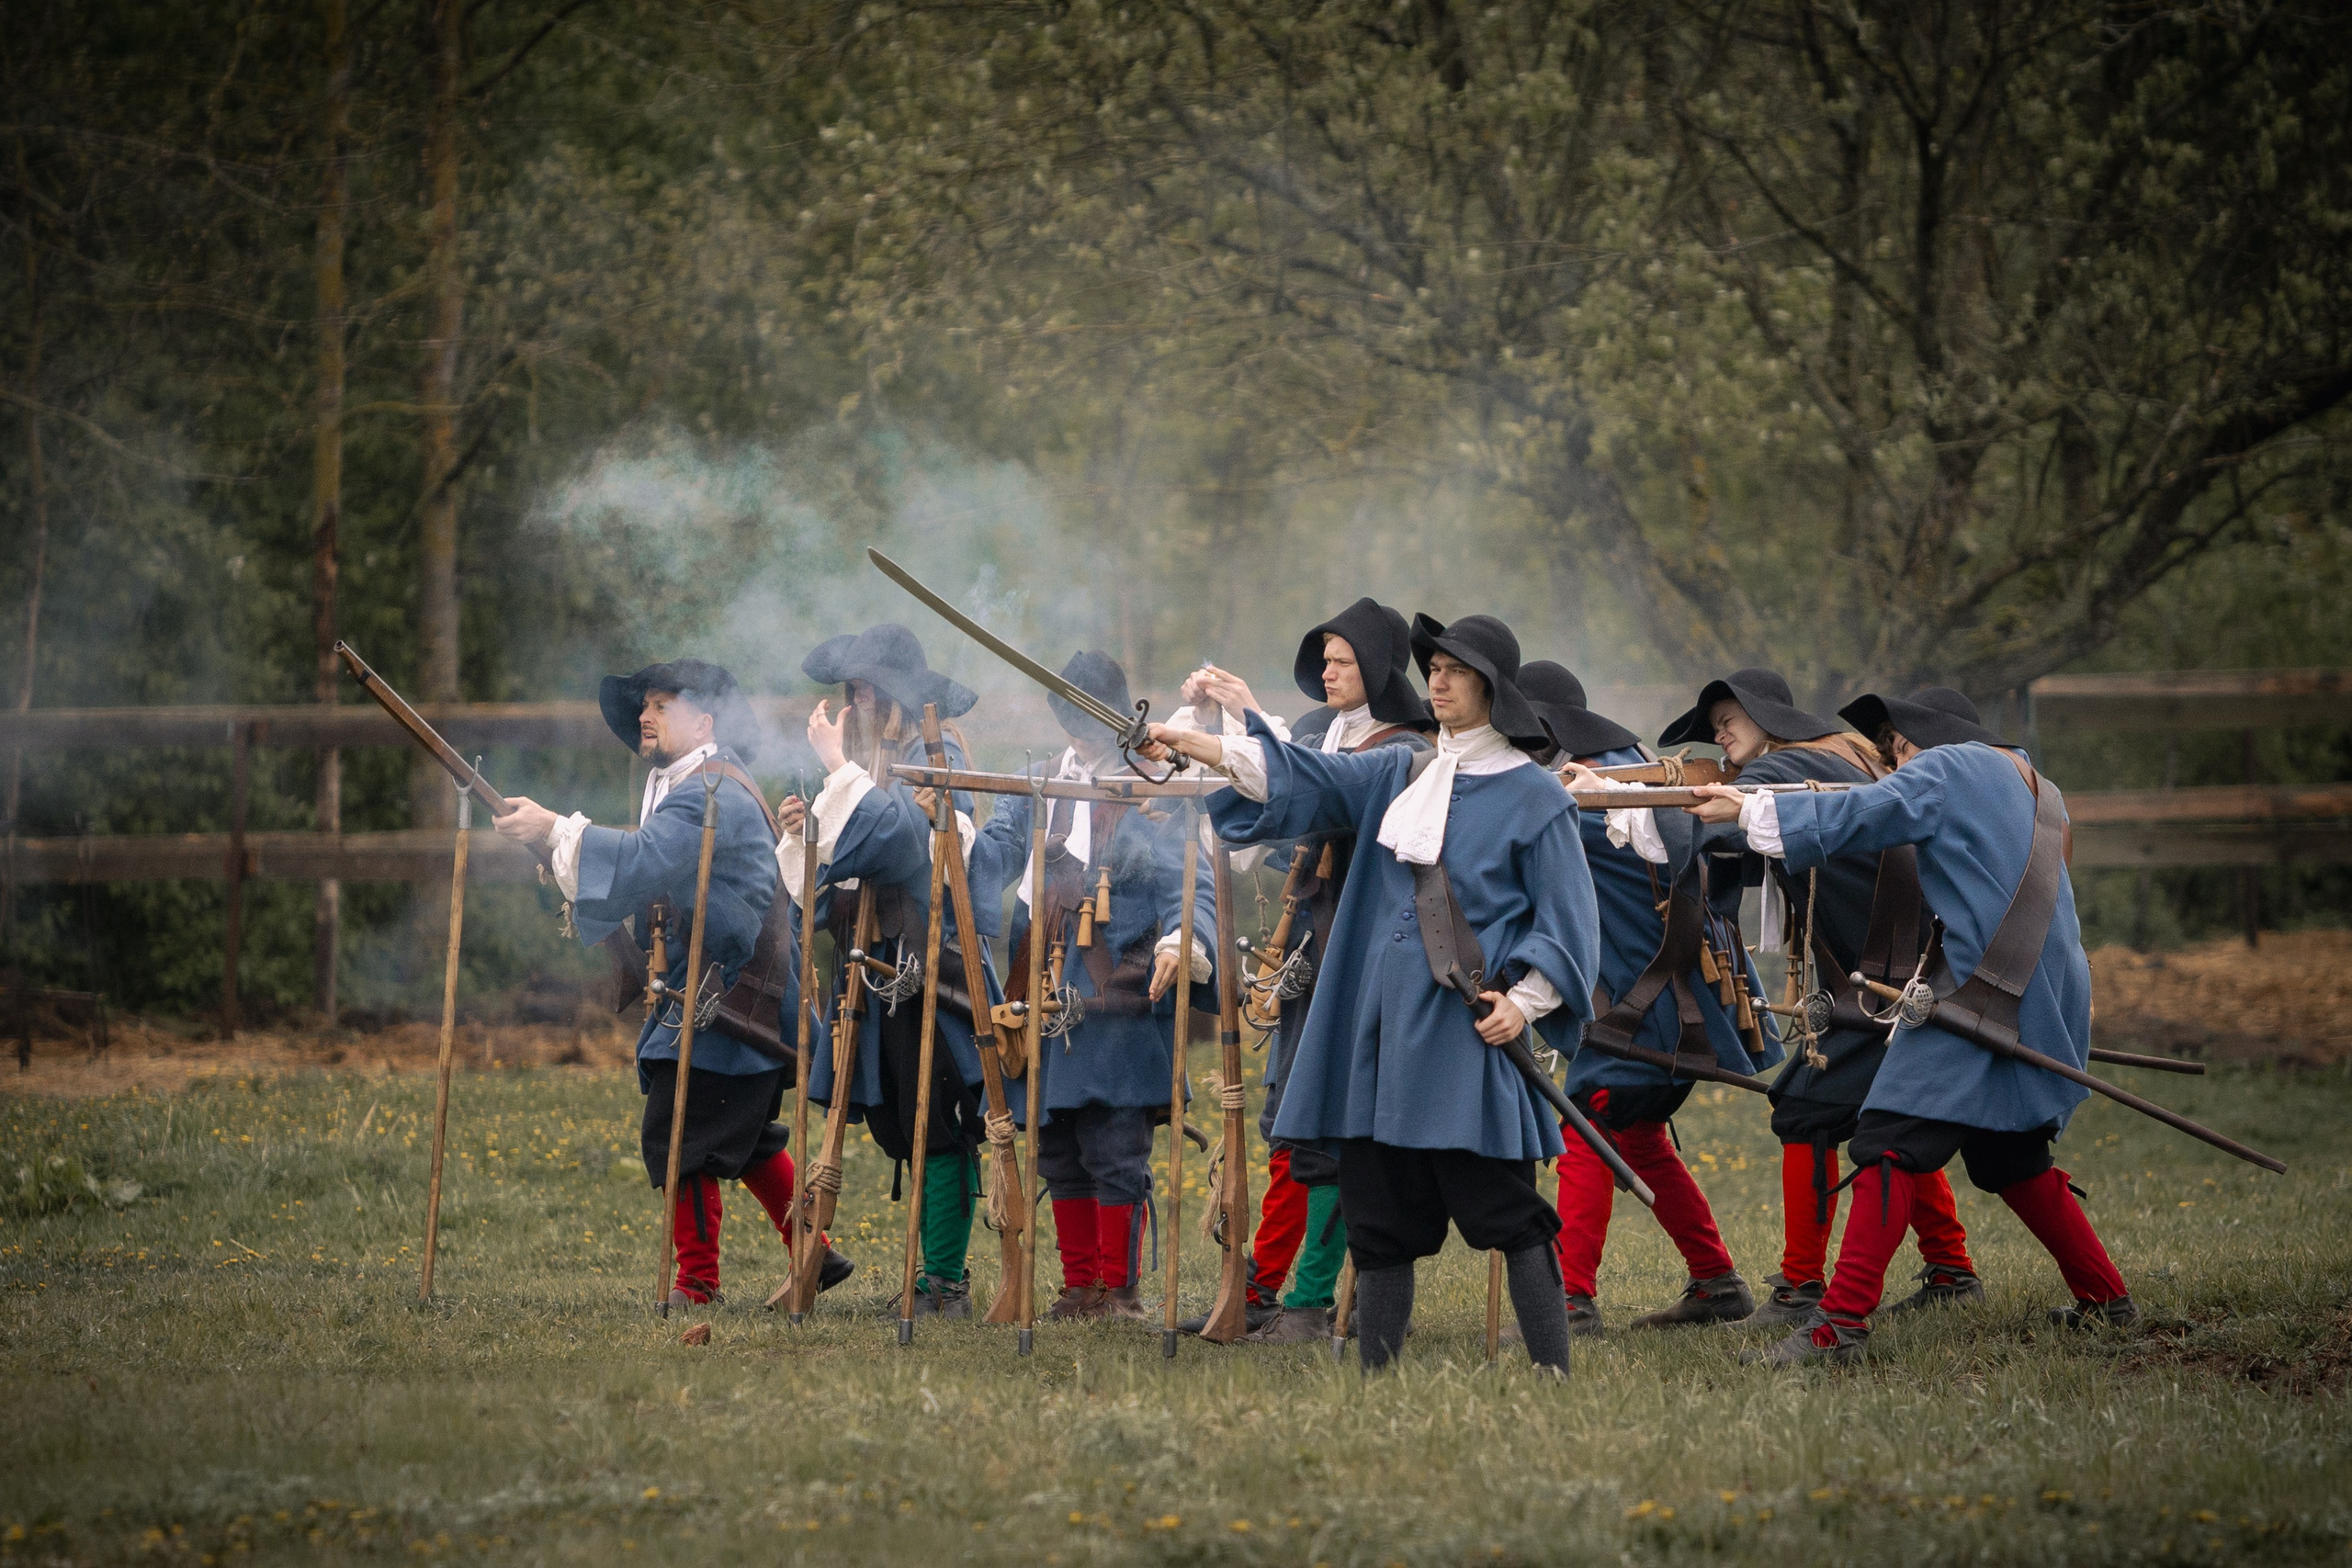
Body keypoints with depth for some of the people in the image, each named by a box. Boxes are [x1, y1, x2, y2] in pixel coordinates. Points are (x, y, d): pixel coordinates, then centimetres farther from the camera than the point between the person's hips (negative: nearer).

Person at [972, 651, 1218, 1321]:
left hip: (1120, 1008, -5)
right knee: (1059, 1155, 9)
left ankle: (1119, 1290, 2)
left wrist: (1180, 946, -23)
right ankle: (1079, 1286, 18)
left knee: (1116, 1156, -6)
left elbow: (1190, 890, -5)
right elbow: (991, 860, 7)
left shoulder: (1147, 796, 1)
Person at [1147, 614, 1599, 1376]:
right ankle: (1375, 1383, 11)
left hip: (1472, 1030, -6)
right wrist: (1187, 742, -2)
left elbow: (1566, 920, -1)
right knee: (1380, 1212, 6)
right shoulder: (1399, 775, 15)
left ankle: (1552, 1377, -7)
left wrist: (1524, 1000, -14)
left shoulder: (1533, 796, 0)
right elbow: (1298, 774, 8)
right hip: (1386, 1028, 6)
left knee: (1508, 1213, -9)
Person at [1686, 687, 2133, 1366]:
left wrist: (1749, 811, -7)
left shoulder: (1944, 771, 0)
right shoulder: (2035, 790, 25)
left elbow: (1861, 816, -11)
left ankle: (1842, 1321, -23)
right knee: (2012, 1156, 22)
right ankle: (2105, 1298, 26)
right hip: (2046, 997, 9)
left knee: (1893, 1142, -14)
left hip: (1982, 988, -9)